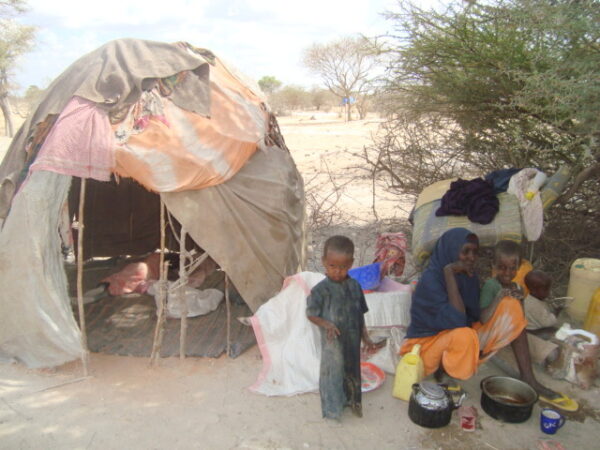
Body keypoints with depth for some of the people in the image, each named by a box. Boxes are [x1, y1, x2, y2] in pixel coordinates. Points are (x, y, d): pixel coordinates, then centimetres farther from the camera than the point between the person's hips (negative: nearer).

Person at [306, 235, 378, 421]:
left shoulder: (354, 286, -4)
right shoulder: (321, 289, -18)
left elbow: (360, 313, 6)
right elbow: (311, 313, -9)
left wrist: (365, 337, 7)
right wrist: (326, 324, -25)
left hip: (352, 339, 5)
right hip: (333, 341, -5)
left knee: (352, 369, 22)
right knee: (332, 371, 10)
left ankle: (351, 400, 48)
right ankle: (332, 408, 31)